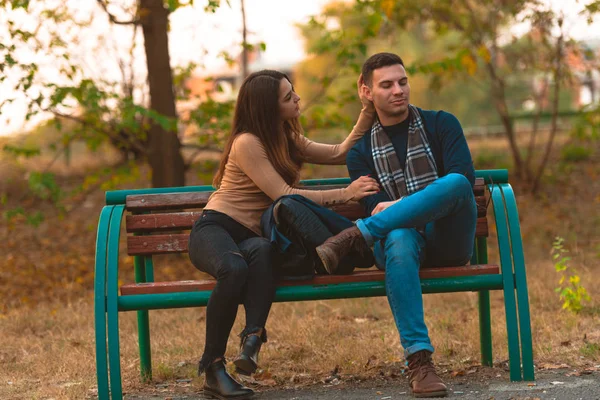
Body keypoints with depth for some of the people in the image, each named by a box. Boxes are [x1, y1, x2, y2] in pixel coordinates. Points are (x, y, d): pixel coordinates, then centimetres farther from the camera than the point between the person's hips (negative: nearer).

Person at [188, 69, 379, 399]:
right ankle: (212, 368, -32)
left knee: (263, 249, -36)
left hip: (250, 236, 5)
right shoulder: (247, 143, -8)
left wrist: (369, 111, 11)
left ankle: (253, 336, -45)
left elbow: (340, 153, 19)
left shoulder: (289, 142, 19)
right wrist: (345, 194, -14)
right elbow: (284, 195, -13)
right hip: (214, 229, -5)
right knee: (235, 268, -41)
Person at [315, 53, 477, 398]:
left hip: (449, 240, 0)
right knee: (398, 240, -39)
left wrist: (395, 207, -15)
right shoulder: (361, 152, 15)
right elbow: (375, 207, 2)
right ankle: (419, 360, -42)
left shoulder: (441, 125, 11)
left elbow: (464, 177, -6)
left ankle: (354, 236, -33)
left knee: (456, 184, -33)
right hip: (402, 234, 0)